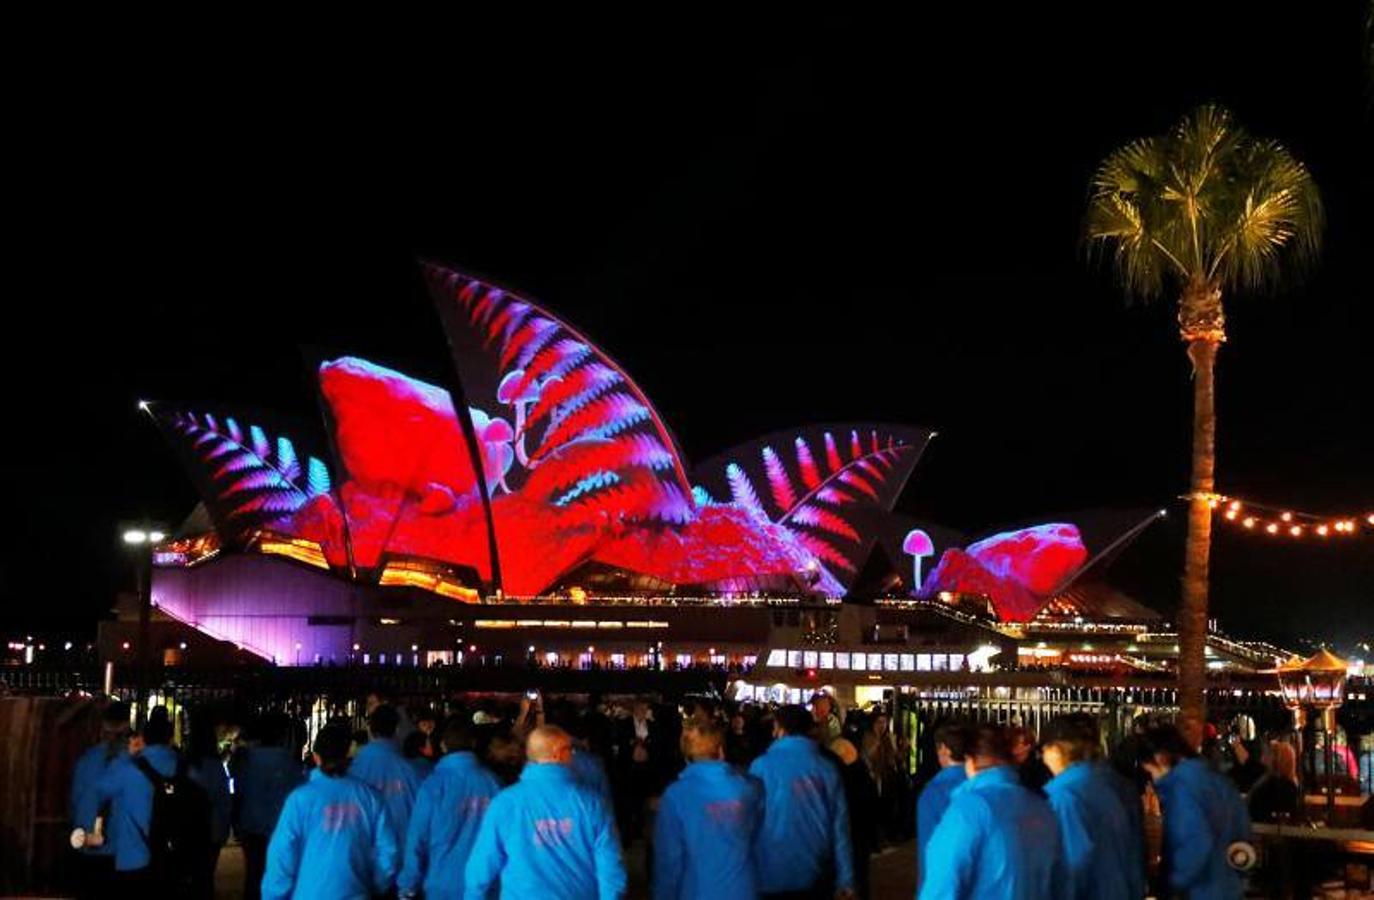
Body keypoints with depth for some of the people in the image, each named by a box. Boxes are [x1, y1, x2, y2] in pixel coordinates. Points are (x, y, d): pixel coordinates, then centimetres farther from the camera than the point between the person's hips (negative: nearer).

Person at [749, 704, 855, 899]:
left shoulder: (762, 766, -9)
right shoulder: (827, 769, 0)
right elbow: (840, 828, 1)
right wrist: (845, 879, 7)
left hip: (772, 878, -3)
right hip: (816, 878, 3)